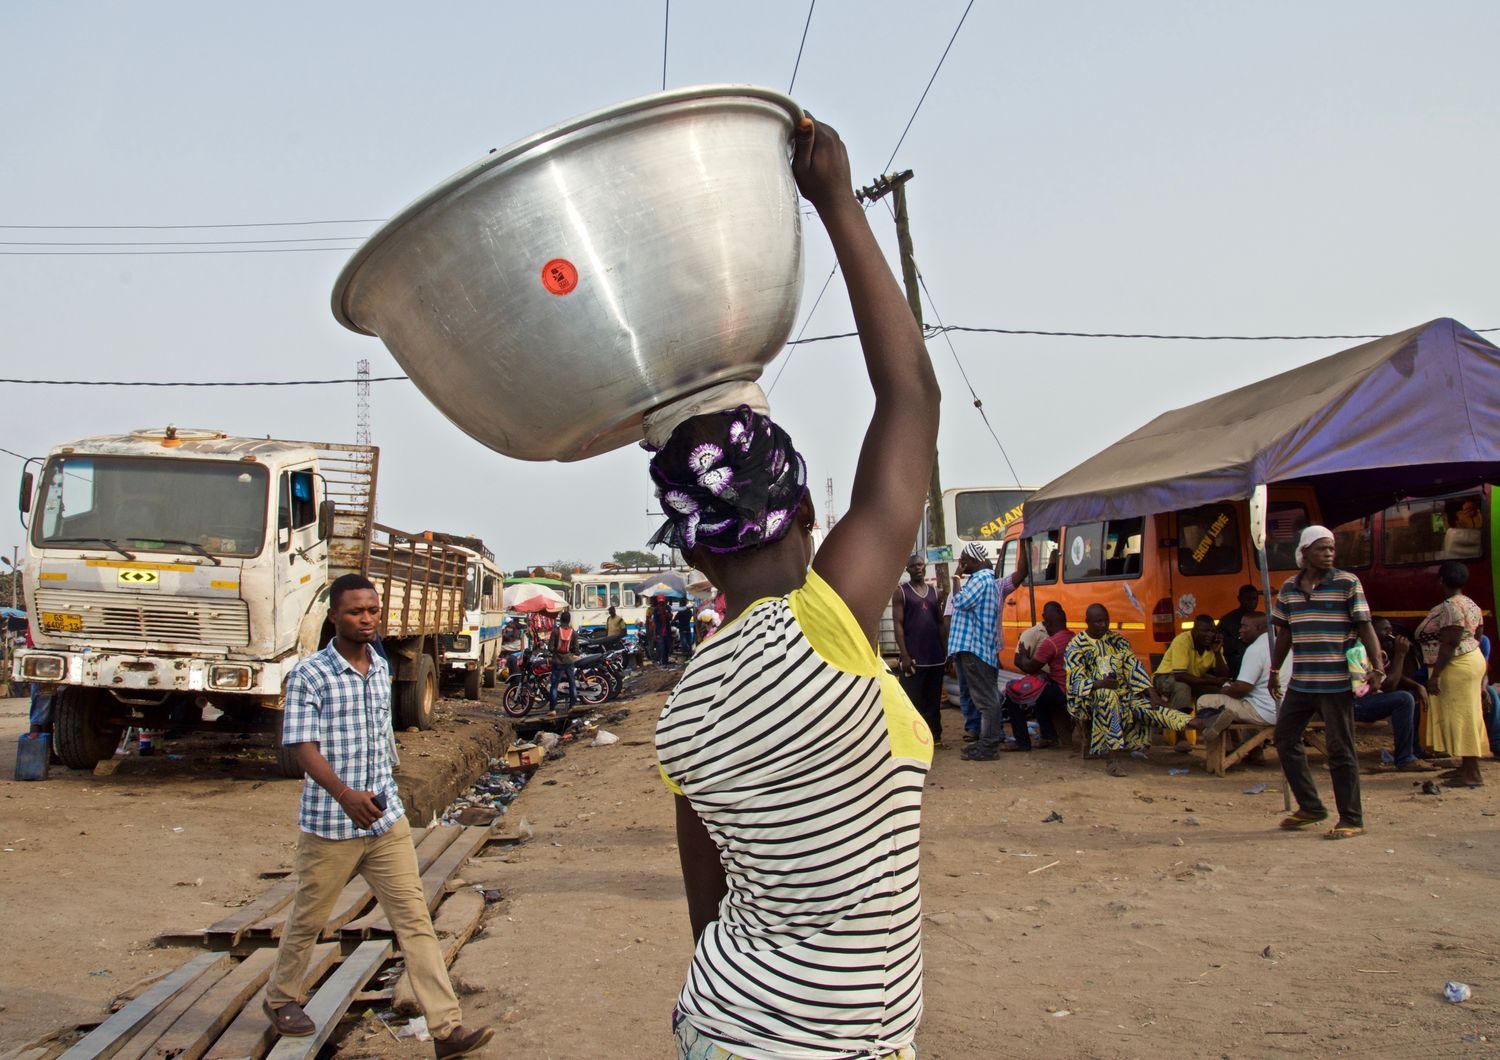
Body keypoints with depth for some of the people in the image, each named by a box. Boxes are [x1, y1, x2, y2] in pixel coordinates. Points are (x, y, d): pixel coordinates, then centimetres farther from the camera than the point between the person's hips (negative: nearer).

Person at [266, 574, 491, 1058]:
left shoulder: (382, 669, 8)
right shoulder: (309, 674, -11)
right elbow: (302, 745, -20)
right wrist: (345, 794, -34)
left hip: (387, 819, 5)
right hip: (330, 823, -4)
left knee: (415, 919, -1)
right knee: (308, 919, 15)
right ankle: (281, 998, 41)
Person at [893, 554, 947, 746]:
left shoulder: (935, 592, 13)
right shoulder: (901, 592, -1)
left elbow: (940, 623, 16)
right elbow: (898, 624, -6)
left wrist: (946, 651, 9)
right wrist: (904, 655, -14)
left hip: (936, 656, 5)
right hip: (913, 656, -5)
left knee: (933, 699, 10)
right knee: (912, 700, -3)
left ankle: (935, 736, 17)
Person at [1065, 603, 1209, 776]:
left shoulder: (1118, 640, 11)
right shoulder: (1075, 647, -2)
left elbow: (1134, 669, 2)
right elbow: (1077, 682, -11)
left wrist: (1152, 693, -13)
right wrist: (1099, 684, -31)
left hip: (1123, 695, 4)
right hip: (1090, 697, -4)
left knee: (1147, 705, -24)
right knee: (1107, 695, -38)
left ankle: (1190, 722, -52)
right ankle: (1112, 759, -45)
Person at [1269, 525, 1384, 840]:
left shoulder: (1347, 583, -4)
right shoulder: (1289, 587, 9)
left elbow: (1365, 627, -8)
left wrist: (1376, 666, -19)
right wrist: (1275, 670, 18)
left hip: (1336, 681, -6)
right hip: (1300, 681, 6)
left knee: (1340, 749, -1)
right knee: (1285, 739, 9)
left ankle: (1351, 820, 9)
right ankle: (1310, 807, 22)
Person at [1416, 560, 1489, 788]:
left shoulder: (1450, 607, -19)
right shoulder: (1470, 605, 12)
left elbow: (1449, 644, -23)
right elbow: (1475, 638, 17)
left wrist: (1435, 675, -22)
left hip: (1456, 667, -10)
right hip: (1472, 660, 10)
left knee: (1460, 717, -7)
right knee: (1465, 717, 14)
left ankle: (1472, 773, -5)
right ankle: (1467, 767, 20)